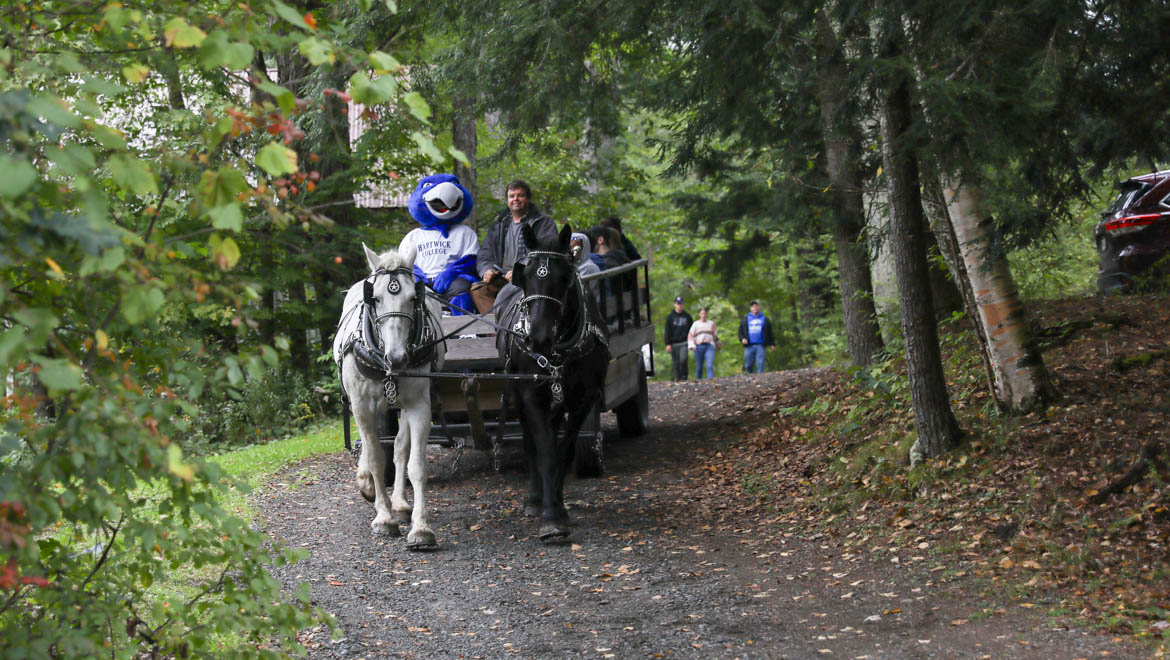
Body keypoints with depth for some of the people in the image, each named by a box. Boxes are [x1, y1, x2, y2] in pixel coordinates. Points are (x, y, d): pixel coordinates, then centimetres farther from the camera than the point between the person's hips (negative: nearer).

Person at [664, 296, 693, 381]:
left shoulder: (687, 316, 11)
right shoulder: (670, 317, 7)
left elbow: (692, 329, 18)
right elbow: (667, 332, 2)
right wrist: (667, 344, -7)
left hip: (684, 342, -1)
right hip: (674, 343, 1)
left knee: (683, 359, -18)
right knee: (676, 362, 1)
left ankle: (684, 376, -3)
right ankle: (677, 377, 9)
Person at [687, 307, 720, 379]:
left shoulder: (711, 323, 13)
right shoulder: (695, 324, 7)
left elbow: (715, 335, 23)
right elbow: (690, 335, 1)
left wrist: (717, 344, 31)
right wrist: (692, 345, -13)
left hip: (709, 347, 0)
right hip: (699, 347, 0)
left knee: (710, 365, -17)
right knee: (699, 366, 3)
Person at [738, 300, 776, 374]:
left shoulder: (765, 319, 15)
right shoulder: (745, 320, 17)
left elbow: (770, 333, 16)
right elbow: (740, 332, 15)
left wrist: (772, 344, 10)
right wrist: (742, 339, -4)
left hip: (760, 345, -1)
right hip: (749, 346, 1)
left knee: (760, 364, -13)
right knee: (748, 365, -1)